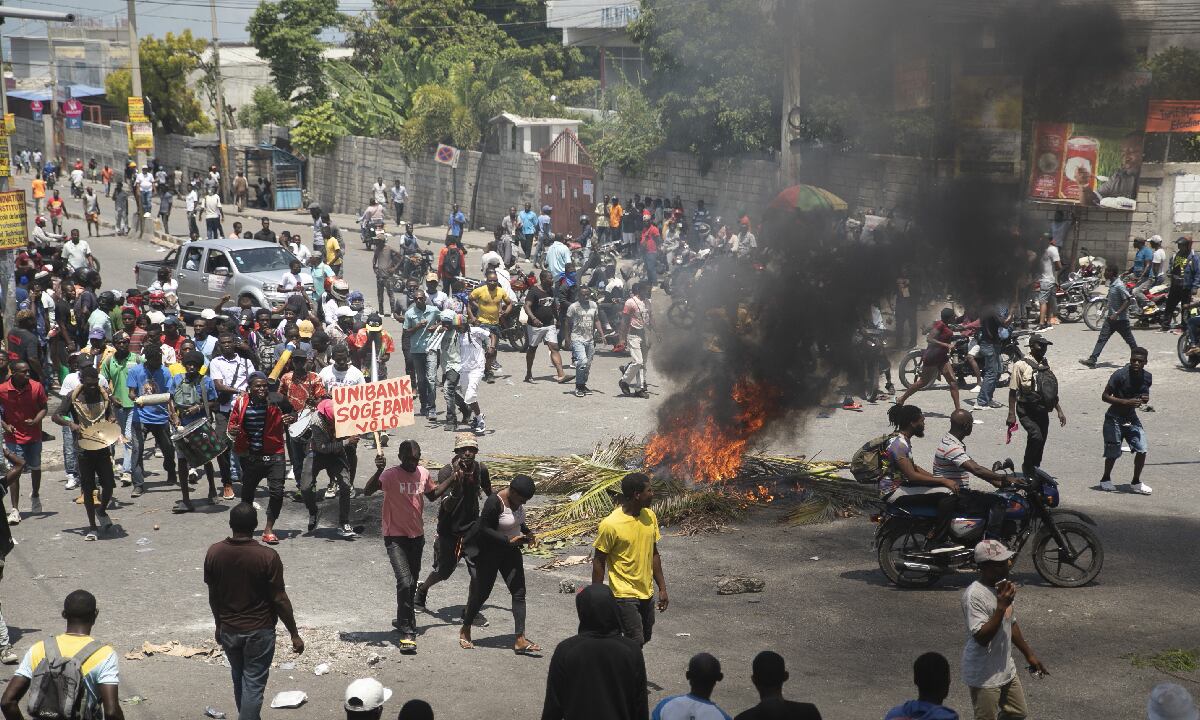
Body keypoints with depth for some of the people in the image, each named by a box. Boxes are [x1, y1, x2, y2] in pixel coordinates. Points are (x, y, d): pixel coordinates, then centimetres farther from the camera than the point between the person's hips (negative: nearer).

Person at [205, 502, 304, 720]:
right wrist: (294, 634, -5)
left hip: (228, 630, 4)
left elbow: (213, 595, 3)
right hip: (259, 631, -4)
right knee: (254, 684, 4)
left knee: (238, 678, 24)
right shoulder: (267, 557, -21)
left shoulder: (213, 553, -9)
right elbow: (280, 599, -15)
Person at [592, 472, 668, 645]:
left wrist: (662, 588, 11)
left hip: (647, 593, 7)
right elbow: (599, 562, -12)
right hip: (624, 596, -7)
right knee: (636, 641, -10)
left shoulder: (650, 516, 1)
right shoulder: (610, 525, -20)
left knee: (645, 637, 16)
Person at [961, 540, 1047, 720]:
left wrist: (1029, 655, 21)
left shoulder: (1002, 587, 4)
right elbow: (981, 638, -30)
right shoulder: (974, 595, -24)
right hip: (984, 676, -9)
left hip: (1006, 670, 9)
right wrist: (1001, 606, -34)